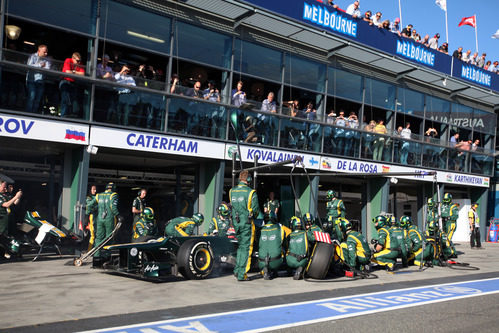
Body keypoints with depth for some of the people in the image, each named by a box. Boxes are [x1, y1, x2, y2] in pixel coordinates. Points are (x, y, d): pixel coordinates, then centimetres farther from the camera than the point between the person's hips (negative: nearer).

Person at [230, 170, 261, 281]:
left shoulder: (232, 191, 4)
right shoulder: (251, 192, -12)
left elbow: (232, 206, 11)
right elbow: (256, 210, -8)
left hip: (235, 223, 5)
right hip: (247, 224, -5)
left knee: (240, 246, 21)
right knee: (246, 248, 2)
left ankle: (237, 270, 18)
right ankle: (242, 274, 2)